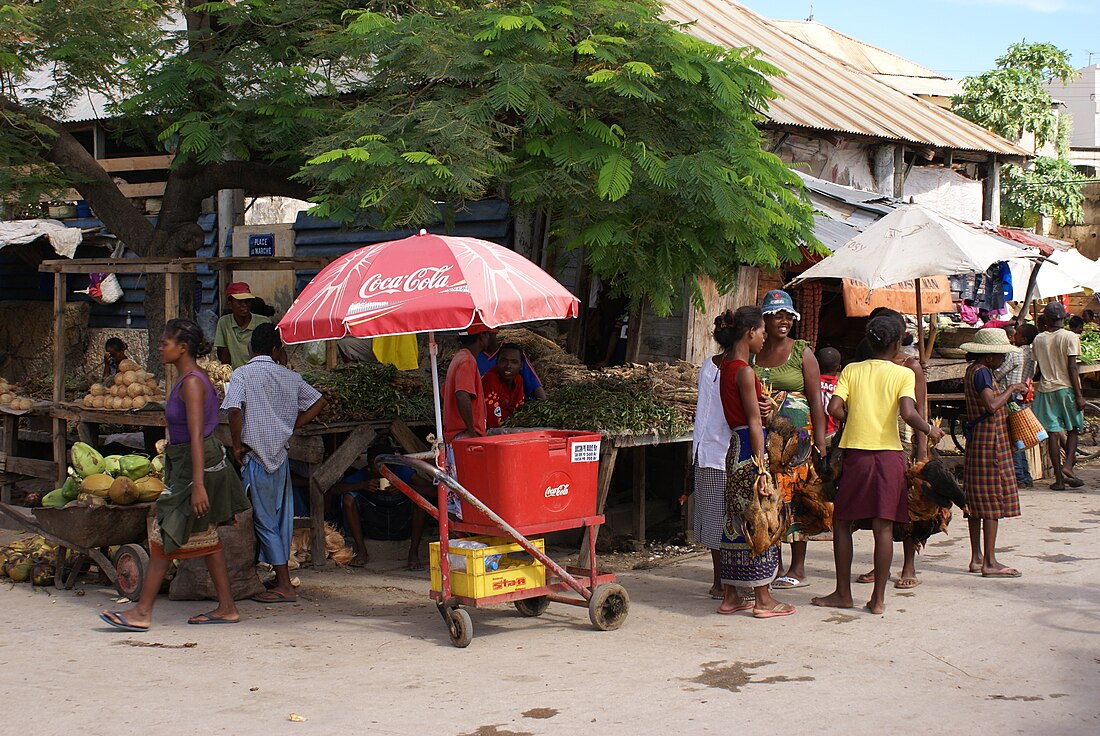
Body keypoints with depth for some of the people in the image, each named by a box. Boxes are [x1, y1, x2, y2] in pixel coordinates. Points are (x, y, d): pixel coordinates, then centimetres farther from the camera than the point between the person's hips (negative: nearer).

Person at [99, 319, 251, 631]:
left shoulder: (192, 383, -18)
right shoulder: (190, 379, 12)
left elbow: (196, 436, -24)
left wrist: (198, 485, -27)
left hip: (198, 465, -10)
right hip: (186, 464, 10)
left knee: (165, 535, -6)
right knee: (206, 538, 13)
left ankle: (142, 612, -1)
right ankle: (227, 608, 18)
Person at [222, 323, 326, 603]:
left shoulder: (242, 374, -7)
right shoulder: (290, 377, 8)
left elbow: (234, 409, -21)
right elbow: (318, 402, 13)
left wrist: (237, 445, -10)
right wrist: (291, 427, 12)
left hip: (256, 456, -5)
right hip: (282, 456, 5)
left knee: (265, 520, -1)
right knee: (282, 517, 13)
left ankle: (284, 586, -4)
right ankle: (282, 577, 20)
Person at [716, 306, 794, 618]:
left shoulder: (725, 364, 10)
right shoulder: (745, 372, -15)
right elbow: (754, 423, -17)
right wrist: (761, 468, -17)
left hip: (734, 449, 9)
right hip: (749, 449, -9)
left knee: (736, 521, 12)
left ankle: (730, 596, 16)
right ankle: (763, 599, 3)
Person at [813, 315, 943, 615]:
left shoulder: (851, 370, 6)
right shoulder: (903, 374, 0)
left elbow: (834, 408, -6)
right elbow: (908, 413, -13)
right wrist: (930, 430, 4)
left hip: (855, 453, 1)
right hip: (889, 453, -1)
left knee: (842, 521, 12)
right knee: (884, 526, 2)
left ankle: (843, 593, 13)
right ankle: (878, 598, 4)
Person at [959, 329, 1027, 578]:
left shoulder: (974, 370, 15)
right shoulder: (981, 372, -16)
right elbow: (991, 405, -28)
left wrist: (1011, 393, 11)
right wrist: (1011, 389, -14)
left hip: (977, 440, 10)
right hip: (989, 439, -10)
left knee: (977, 501, 11)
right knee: (992, 501, -8)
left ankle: (976, 558, 15)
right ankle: (990, 563, -7)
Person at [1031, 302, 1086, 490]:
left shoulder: (1038, 339, 3)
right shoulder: (1070, 337, -7)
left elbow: (1039, 367, 9)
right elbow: (1072, 368, -11)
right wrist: (1079, 395, -9)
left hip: (1046, 390, 2)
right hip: (1066, 388, -2)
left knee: (1053, 433, 3)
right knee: (1072, 429, 13)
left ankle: (1059, 478, 3)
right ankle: (1068, 464, -8)